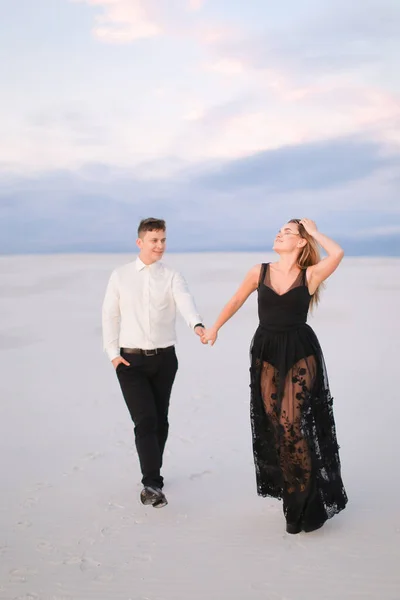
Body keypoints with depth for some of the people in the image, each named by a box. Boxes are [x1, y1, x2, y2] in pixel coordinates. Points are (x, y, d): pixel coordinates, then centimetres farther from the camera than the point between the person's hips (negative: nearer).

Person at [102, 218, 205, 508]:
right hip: (131, 360, -1)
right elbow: (110, 315, 5)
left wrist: (197, 324, -41)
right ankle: (152, 483, -11)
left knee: (160, 420, 10)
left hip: (164, 358, 1)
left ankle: (152, 476, 28)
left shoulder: (172, 276, -1)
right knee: (145, 420, -11)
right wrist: (113, 353, -3)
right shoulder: (120, 276, 2)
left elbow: (186, 301, -21)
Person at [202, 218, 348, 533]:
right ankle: (295, 500, 24)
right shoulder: (260, 272, 3)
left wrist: (314, 231, -9)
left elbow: (338, 253, -24)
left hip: (300, 353, -3)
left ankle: (306, 504, 2)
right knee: (275, 426, 7)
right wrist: (215, 328, 25)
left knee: (293, 424, -11)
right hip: (267, 353, 3)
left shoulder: (310, 275, -6)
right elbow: (236, 301, 17)